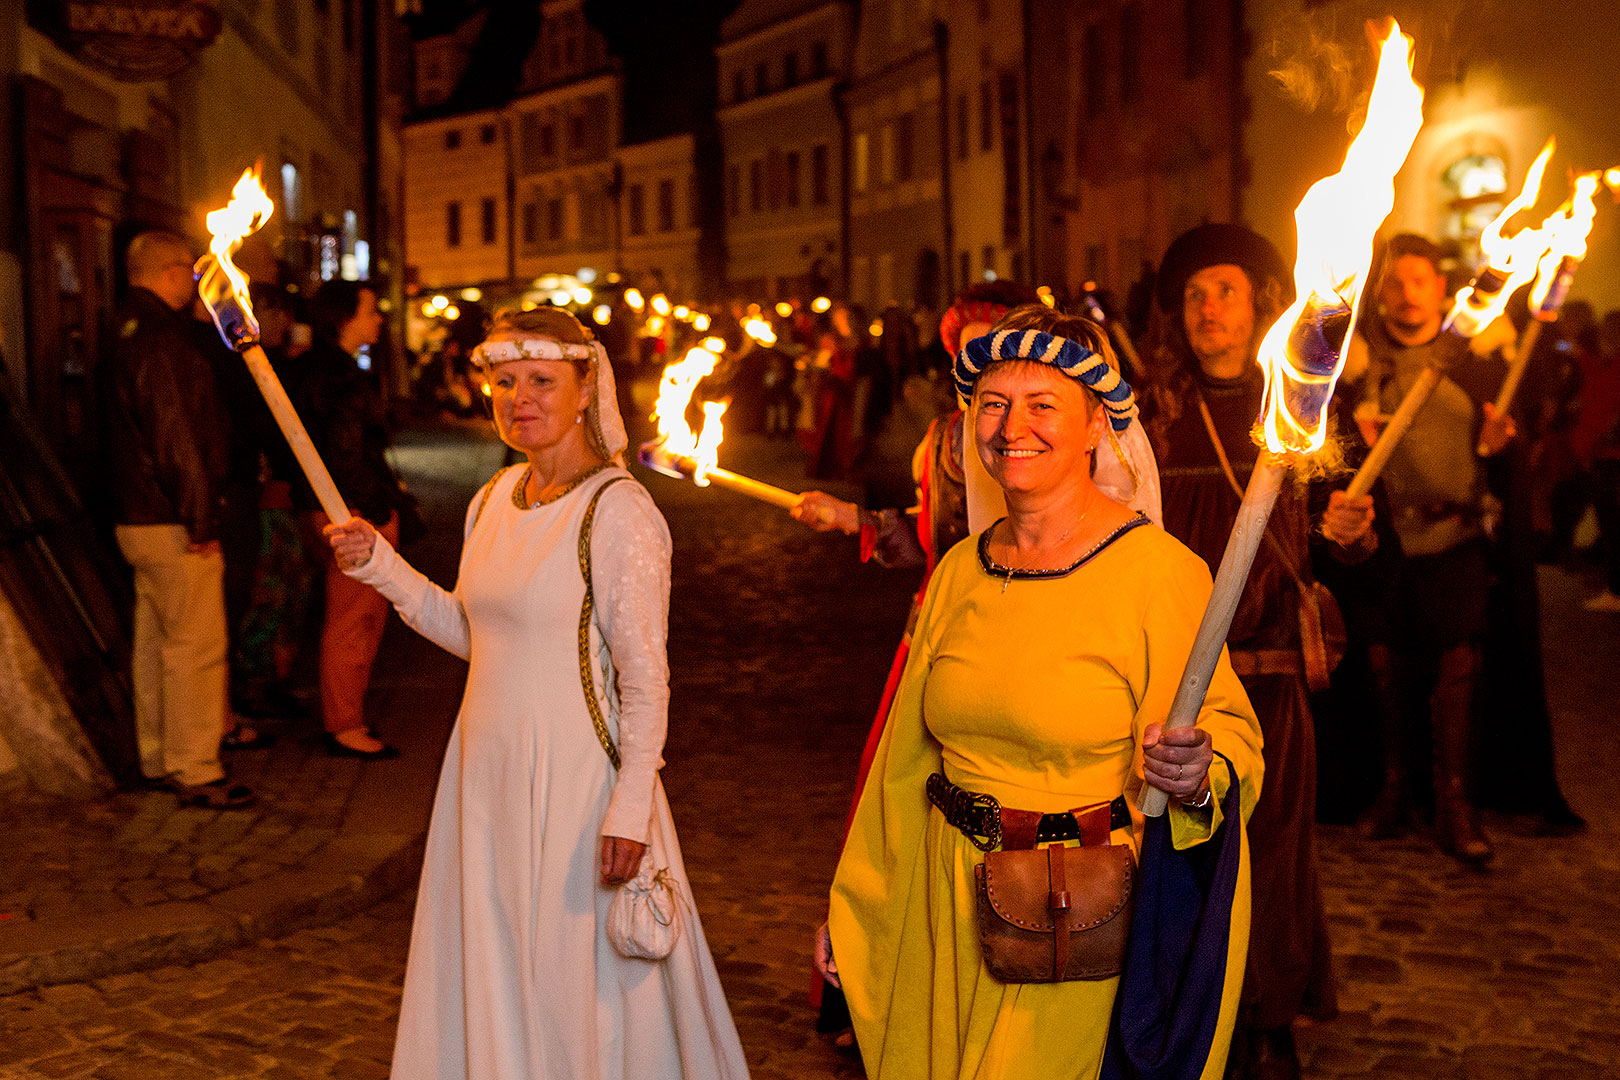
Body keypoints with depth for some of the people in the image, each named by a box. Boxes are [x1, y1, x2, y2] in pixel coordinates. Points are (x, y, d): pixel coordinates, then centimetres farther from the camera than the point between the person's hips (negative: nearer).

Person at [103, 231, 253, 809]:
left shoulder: (128, 337, 15)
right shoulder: (159, 343, -18)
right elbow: (176, 439, -22)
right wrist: (201, 522, -19)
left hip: (139, 518, 10)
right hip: (173, 523, -10)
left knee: (154, 641, 15)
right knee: (197, 647, -5)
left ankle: (158, 759, 25)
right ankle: (195, 772, -1)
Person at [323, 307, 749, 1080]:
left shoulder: (619, 511, -15)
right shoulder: (494, 500, 8)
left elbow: (645, 678, -16)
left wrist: (629, 809, -19)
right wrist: (380, 566, 7)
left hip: (576, 779, -7)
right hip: (486, 771, 7)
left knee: (582, 992, 6)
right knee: (489, 980, 19)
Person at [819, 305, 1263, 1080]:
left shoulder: (1159, 571, -13)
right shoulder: (959, 572, 5)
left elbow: (1228, 734, -12)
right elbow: (909, 756, 11)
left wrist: (1193, 776, -35)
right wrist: (852, 906, 13)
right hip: (951, 910, 5)